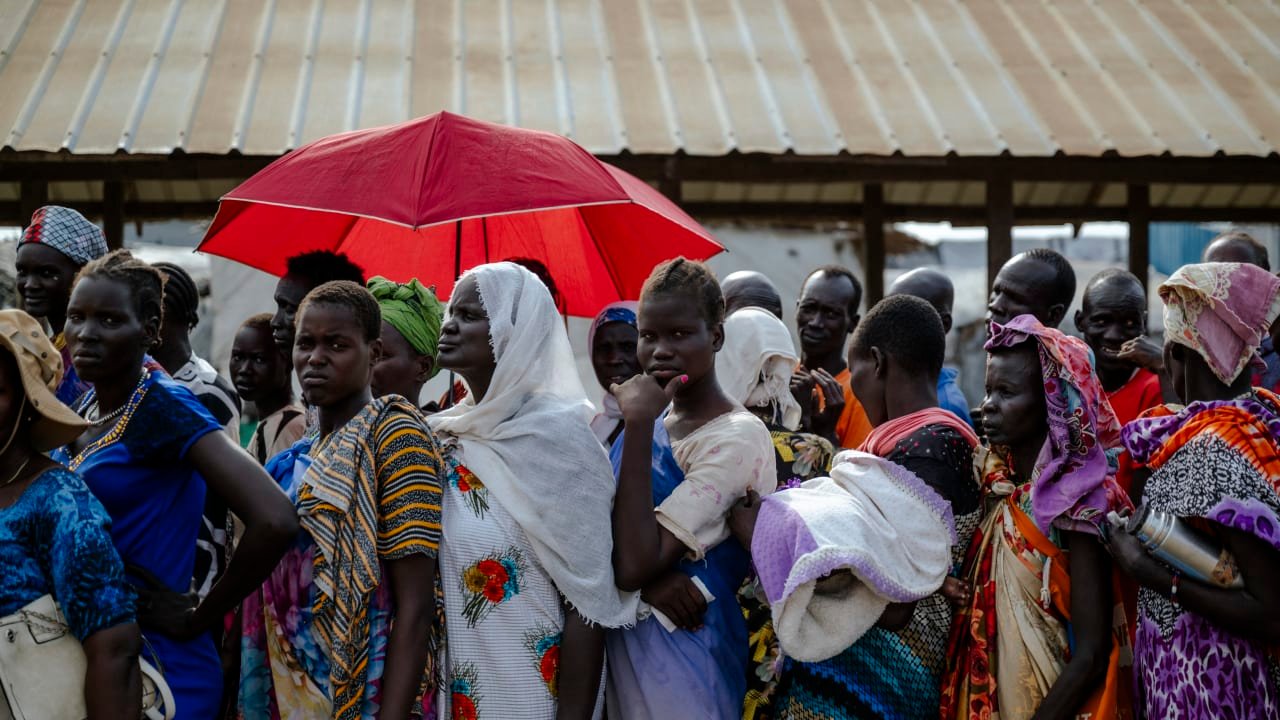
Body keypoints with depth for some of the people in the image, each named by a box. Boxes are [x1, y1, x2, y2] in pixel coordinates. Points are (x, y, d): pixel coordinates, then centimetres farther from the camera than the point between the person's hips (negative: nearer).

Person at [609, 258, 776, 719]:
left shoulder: (738, 437, -16)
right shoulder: (652, 419, 6)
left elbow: (634, 564, -24)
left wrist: (640, 424, -23)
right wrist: (647, 581, -18)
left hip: (684, 658, -6)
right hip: (623, 645, 6)